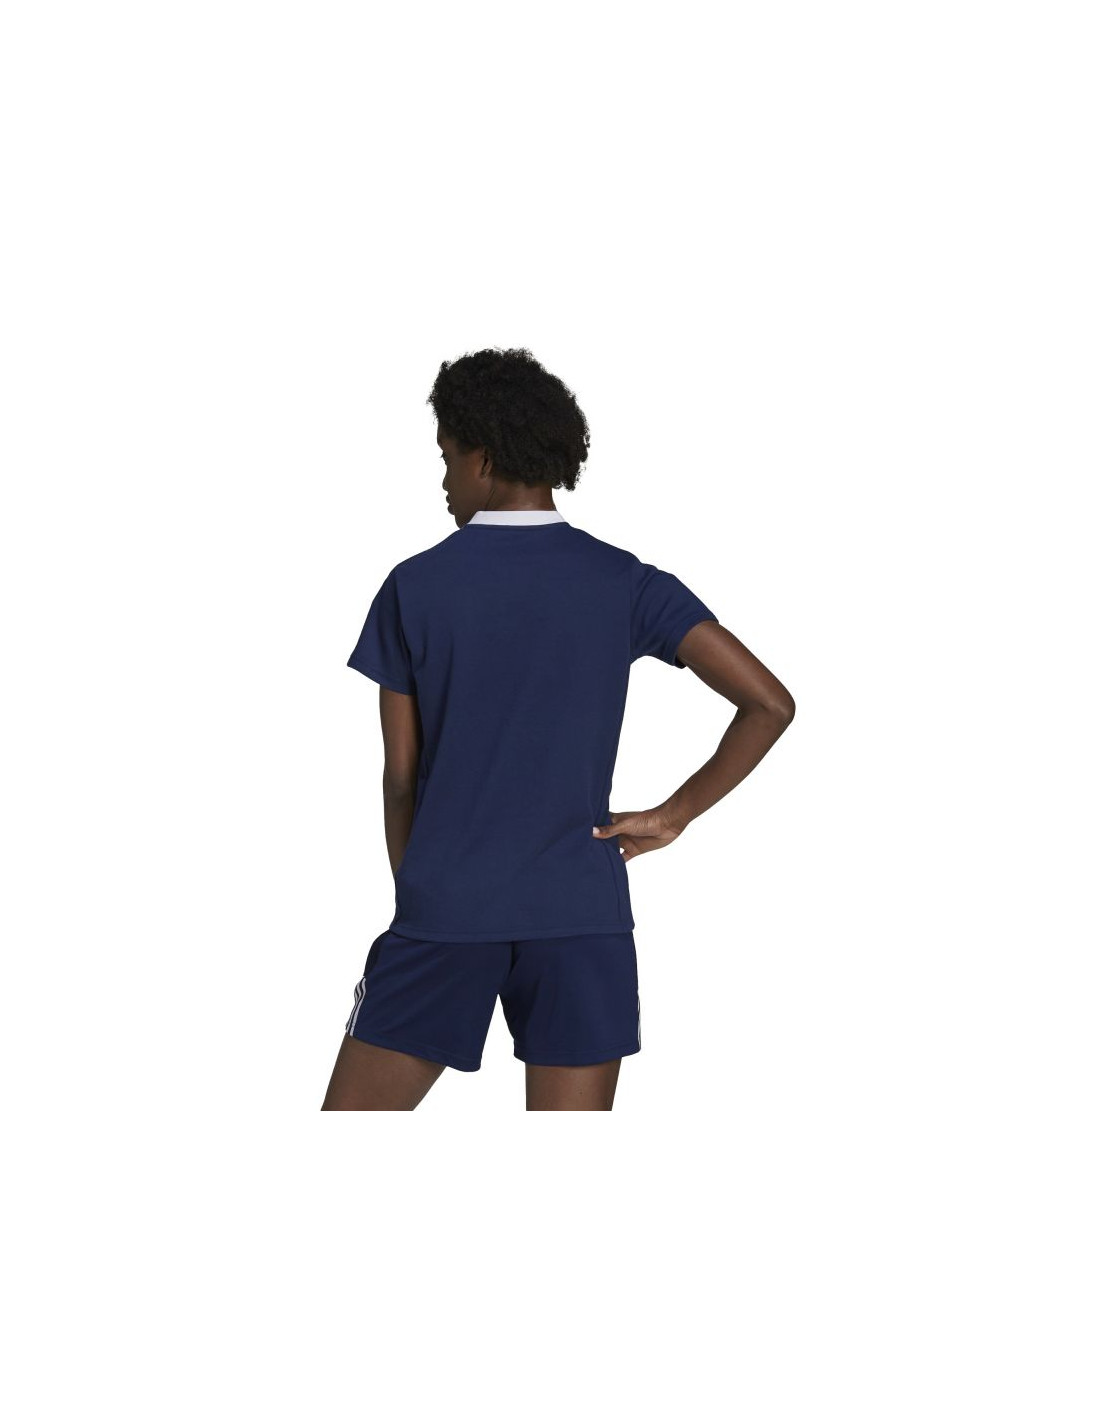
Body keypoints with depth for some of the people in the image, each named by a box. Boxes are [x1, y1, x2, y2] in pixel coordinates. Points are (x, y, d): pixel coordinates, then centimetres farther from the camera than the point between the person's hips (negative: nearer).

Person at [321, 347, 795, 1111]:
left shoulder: (414, 586, -2)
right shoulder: (625, 584, 1)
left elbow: (401, 776, 2)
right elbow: (770, 704, -5)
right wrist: (673, 816, 3)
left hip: (445, 912, -1)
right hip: (581, 913, 2)